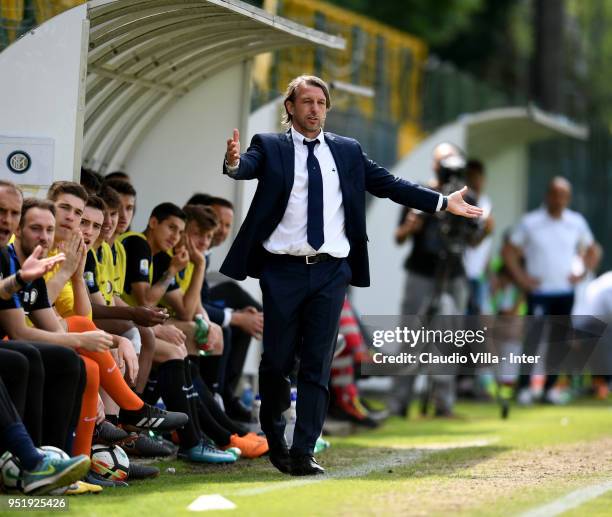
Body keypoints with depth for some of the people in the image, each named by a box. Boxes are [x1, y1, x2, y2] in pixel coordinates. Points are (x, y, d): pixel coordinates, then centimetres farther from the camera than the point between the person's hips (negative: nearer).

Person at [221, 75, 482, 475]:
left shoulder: (348, 151, 12)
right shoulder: (270, 147, 2)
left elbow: (388, 184, 11)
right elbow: (248, 167, -18)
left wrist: (443, 202, 4)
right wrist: (233, 162, -43)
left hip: (330, 272, 2)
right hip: (283, 270, -2)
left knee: (318, 364, 0)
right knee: (277, 359, 3)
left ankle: (303, 453, 2)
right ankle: (274, 436, 27)